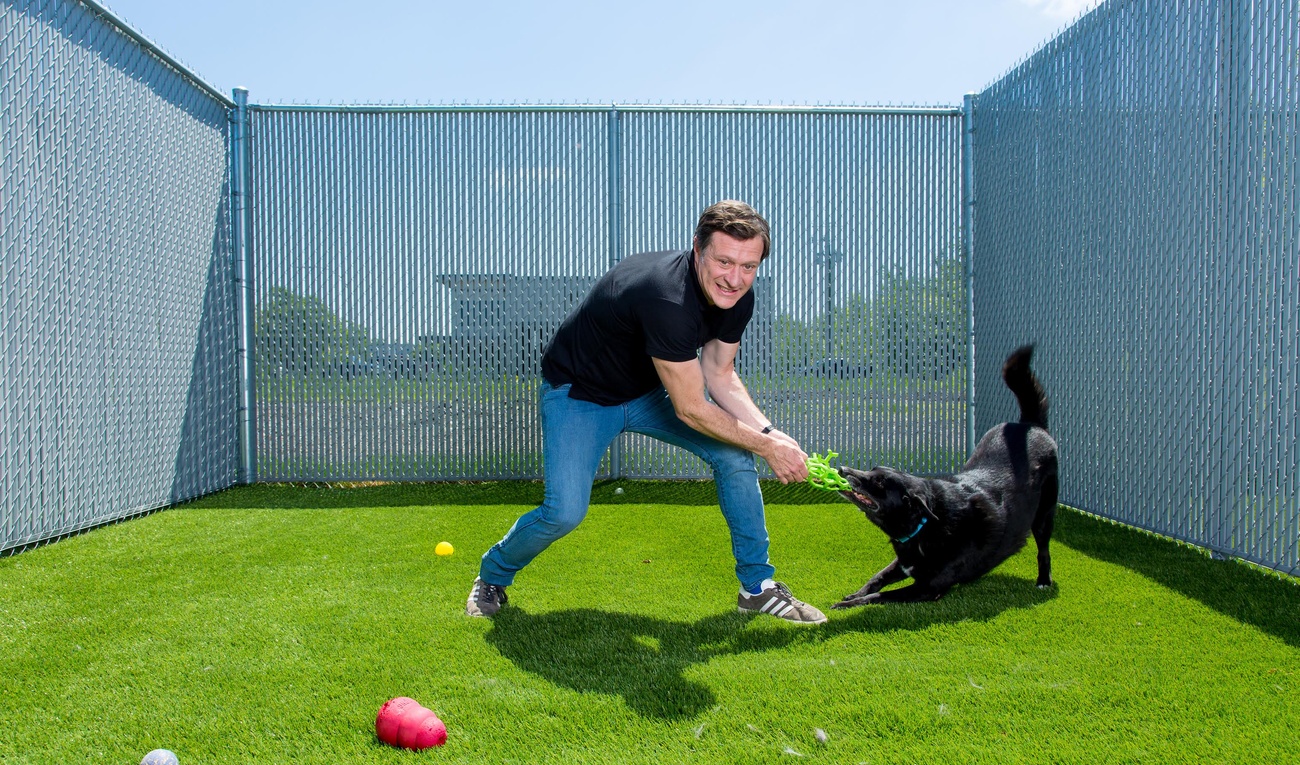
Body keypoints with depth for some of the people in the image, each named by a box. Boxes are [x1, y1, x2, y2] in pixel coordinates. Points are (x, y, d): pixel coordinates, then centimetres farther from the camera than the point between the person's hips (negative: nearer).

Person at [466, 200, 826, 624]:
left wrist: (768, 431, -17)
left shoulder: (737, 297, -15)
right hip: (579, 393, -7)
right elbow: (690, 409, -32)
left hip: (648, 390, 7)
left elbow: (720, 374, -2)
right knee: (565, 511, -20)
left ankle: (758, 586, 9)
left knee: (735, 455, -7)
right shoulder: (667, 298, -40)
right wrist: (766, 446, -24)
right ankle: (492, 575, 13)